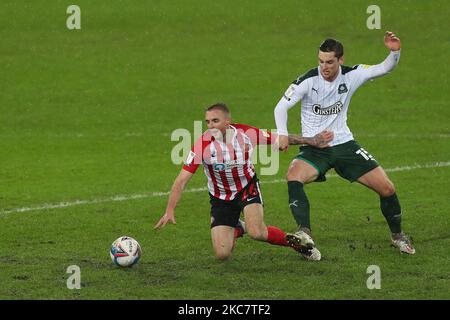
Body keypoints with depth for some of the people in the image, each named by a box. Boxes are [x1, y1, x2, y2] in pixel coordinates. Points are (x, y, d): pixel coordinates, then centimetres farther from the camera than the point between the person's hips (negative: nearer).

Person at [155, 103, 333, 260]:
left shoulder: (246, 134, -20)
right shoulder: (203, 145, -24)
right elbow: (181, 180, -21)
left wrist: (311, 141, 5)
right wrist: (170, 211, -31)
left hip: (247, 187, -1)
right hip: (221, 198, 1)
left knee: (256, 232, -28)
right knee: (222, 254, -8)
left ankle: (297, 242, 0)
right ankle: (236, 230, 27)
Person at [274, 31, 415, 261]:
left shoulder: (351, 76, -5)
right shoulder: (308, 81, -14)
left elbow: (385, 68, 1)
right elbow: (281, 106, -12)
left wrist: (395, 52, -20)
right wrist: (282, 133, -29)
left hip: (344, 144, 3)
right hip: (314, 147, -3)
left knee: (387, 189, -2)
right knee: (293, 176, -35)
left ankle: (397, 236, 24)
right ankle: (305, 233, -42)